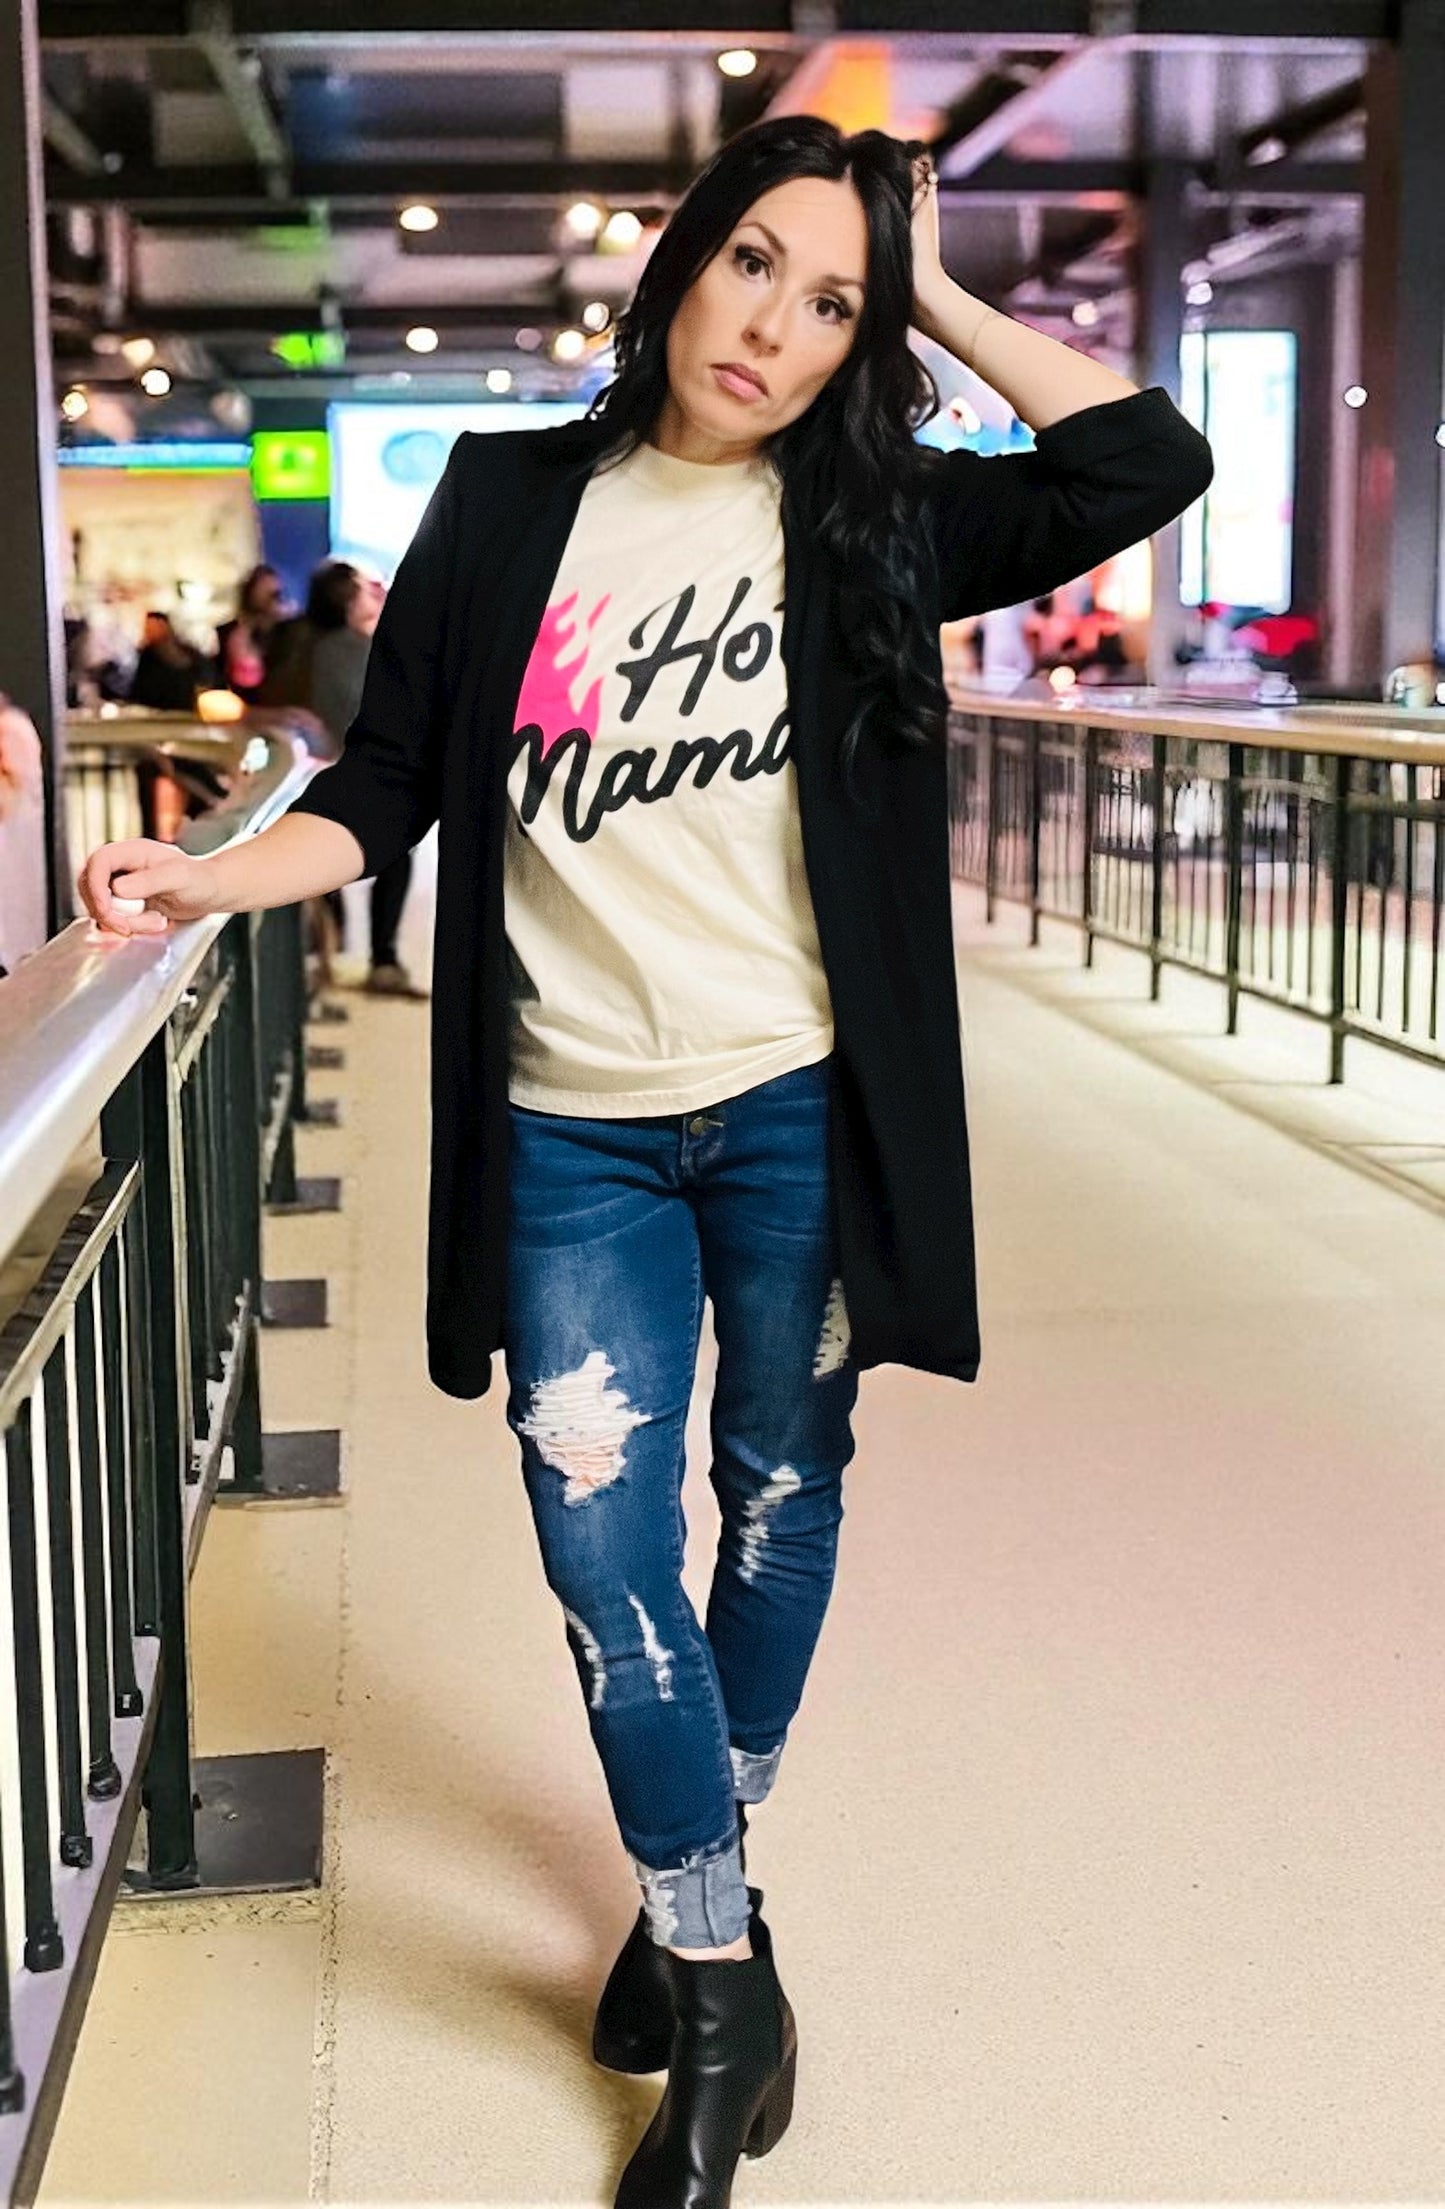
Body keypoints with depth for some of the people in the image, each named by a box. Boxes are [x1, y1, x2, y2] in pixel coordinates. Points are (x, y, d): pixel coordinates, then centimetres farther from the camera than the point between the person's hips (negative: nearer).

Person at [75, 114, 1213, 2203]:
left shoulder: (868, 519, 2)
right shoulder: (512, 504, 2)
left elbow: (1151, 461, -8)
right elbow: (387, 785, 3)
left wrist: (936, 298, -3)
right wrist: (218, 877, -14)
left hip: (796, 1113, 0)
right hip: (574, 1131, 0)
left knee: (780, 1494, 13)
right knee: (601, 1543, -1)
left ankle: (707, 1867, 38)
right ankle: (727, 1997, 16)